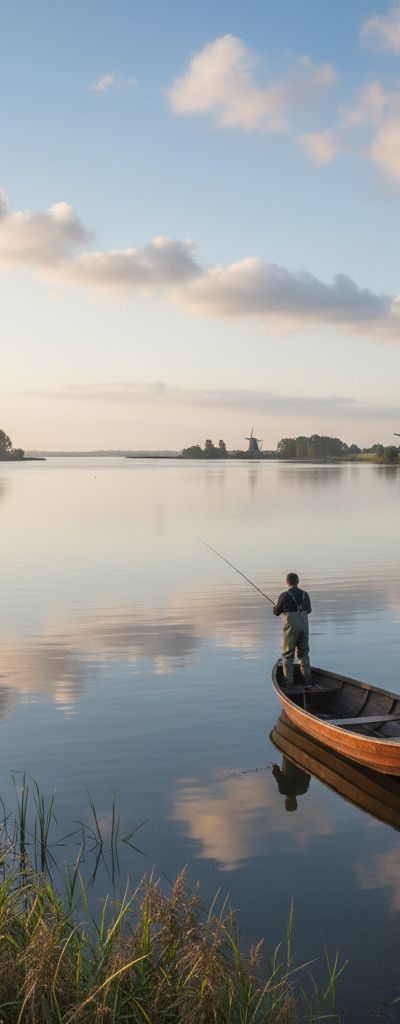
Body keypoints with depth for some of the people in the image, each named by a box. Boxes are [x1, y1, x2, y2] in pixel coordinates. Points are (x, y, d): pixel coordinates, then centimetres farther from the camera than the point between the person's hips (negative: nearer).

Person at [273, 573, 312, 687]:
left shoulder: (284, 595, -12)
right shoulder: (305, 594, 3)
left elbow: (276, 612, -3)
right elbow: (308, 610, 16)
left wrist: (276, 606, 19)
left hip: (290, 627, -4)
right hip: (304, 626, 4)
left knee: (287, 655, 5)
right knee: (304, 653, 15)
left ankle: (288, 682, 3)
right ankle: (307, 680, 15)